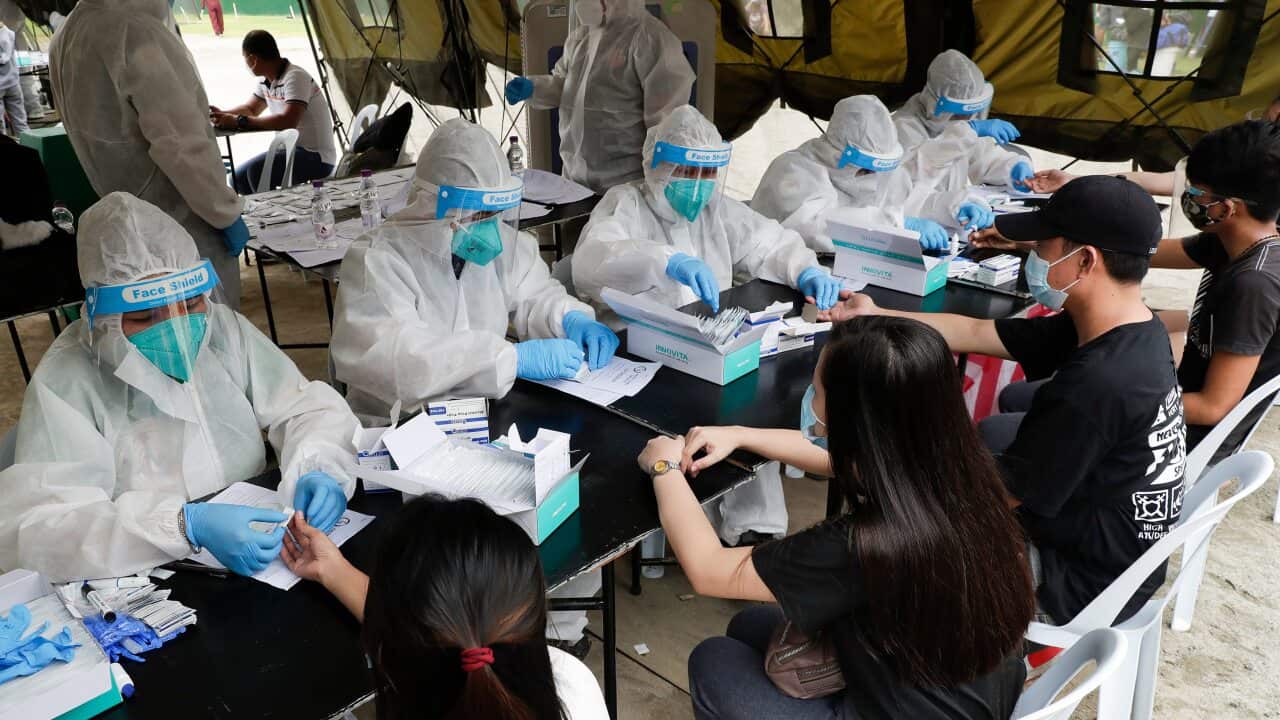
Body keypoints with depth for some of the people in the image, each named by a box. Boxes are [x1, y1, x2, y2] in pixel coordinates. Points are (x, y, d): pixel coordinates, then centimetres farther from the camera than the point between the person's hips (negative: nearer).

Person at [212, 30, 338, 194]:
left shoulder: (295, 77, -19)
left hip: (317, 158, -9)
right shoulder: (266, 81, 8)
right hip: (290, 150, 9)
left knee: (256, 170, -27)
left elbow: (288, 121, -32)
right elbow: (251, 109, 24)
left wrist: (239, 121, -28)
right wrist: (221, 115, 4)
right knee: (239, 178, 6)